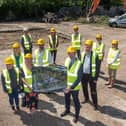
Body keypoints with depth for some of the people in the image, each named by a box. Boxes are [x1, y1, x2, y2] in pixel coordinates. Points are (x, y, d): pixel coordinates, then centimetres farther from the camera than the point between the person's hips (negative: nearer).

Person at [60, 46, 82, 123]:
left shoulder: (79, 64, -25)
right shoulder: (67, 60, -8)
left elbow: (79, 79, -24)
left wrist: (71, 87, -27)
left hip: (74, 87, -5)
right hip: (66, 85, 5)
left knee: (76, 101, 15)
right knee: (67, 98, 25)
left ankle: (77, 115, 38)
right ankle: (67, 110, 53)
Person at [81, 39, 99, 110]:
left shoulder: (95, 56, -15)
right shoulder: (82, 54, -1)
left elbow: (97, 67, -12)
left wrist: (96, 78, -13)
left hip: (91, 76, -5)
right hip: (83, 75, 5)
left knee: (93, 91, 2)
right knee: (84, 88, 20)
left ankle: (95, 104, 17)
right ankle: (86, 99, 43)